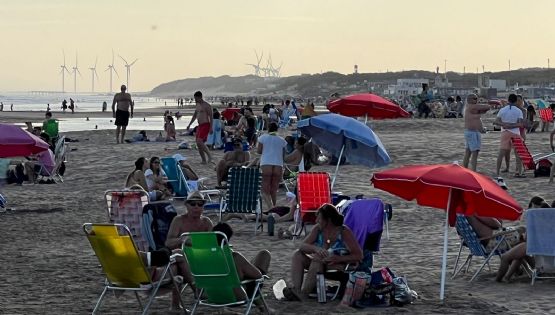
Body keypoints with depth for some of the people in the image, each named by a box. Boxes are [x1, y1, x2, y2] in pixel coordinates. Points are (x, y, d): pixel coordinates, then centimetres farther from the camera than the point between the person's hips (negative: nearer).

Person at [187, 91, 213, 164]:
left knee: (199, 141, -21)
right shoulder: (197, 105, 16)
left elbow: (211, 117, -14)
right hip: (199, 125, 9)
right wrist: (189, 125, 25)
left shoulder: (206, 105, -10)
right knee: (198, 144, 4)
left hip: (205, 125, -9)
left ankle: (209, 156, -11)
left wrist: (211, 128, -20)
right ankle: (204, 160, 10)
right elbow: (195, 116, 27)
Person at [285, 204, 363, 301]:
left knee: (318, 259, -33)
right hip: (320, 264, 6)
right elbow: (302, 246, -10)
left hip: (340, 266, -6)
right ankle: (296, 289, -33)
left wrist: (339, 258, -31)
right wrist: (316, 249, -32)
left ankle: (303, 293, -41)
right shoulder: (317, 229, 0)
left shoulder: (344, 232, -13)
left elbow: (359, 256, -17)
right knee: (297, 255, -14)